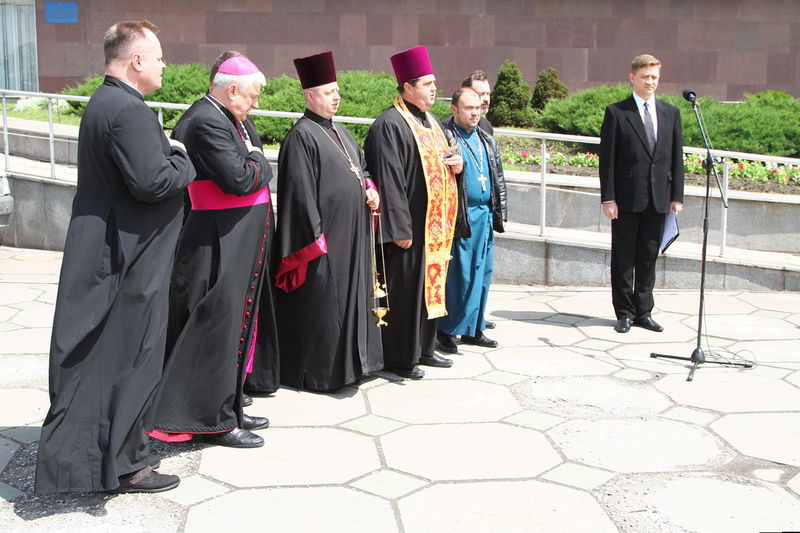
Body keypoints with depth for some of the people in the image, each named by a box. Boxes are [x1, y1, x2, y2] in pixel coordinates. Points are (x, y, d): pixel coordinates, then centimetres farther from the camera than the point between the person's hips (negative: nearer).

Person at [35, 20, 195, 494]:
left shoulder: (103, 103, 12)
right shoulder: (129, 111, -21)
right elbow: (152, 181, -27)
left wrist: (166, 151, 7)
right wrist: (183, 159, -10)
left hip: (104, 253, 11)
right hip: (130, 260, -10)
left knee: (105, 356, 18)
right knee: (131, 357, 0)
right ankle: (121, 464, 11)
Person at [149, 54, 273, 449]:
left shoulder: (226, 119, 13)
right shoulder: (206, 123, -18)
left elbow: (256, 175, 15)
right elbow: (239, 178, -23)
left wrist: (252, 165, -4)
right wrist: (257, 159, -7)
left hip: (238, 244, 11)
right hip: (220, 249, -11)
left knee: (233, 325, 17)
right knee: (217, 327, -3)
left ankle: (227, 409, 28)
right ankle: (213, 420, 7)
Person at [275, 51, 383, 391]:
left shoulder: (339, 133, 16)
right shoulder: (302, 135, -12)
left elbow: (359, 168, 26)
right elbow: (300, 192, -17)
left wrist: (369, 188, 3)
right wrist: (316, 239, -20)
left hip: (352, 235, 9)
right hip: (324, 236, -9)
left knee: (349, 296, 15)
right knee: (320, 302, -2)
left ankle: (346, 360, 26)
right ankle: (318, 371, 9)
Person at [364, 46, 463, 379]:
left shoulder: (430, 122, 15)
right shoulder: (390, 125, -14)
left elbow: (440, 162, 27)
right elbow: (388, 180, -20)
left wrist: (457, 165, 2)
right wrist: (400, 229, -23)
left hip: (434, 225, 9)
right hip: (410, 226, -9)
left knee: (430, 284, 15)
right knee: (404, 288, -2)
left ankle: (423, 348, 28)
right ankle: (399, 357, 9)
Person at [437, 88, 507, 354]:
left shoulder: (487, 140, 16)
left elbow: (498, 179, 20)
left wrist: (500, 212, 14)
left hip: (484, 215, 7)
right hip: (459, 218, -7)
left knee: (481, 273, 11)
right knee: (455, 275, -3)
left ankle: (472, 328, 22)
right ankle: (445, 331, 7)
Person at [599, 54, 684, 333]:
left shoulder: (671, 113, 11)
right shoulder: (616, 112, -1)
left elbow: (677, 157, 11)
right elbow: (607, 158, -4)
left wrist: (677, 196, 4)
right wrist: (608, 197, -10)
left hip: (658, 199, 4)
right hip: (627, 198, -3)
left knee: (648, 258, 9)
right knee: (624, 258, 4)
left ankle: (643, 311, 19)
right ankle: (625, 312, 14)